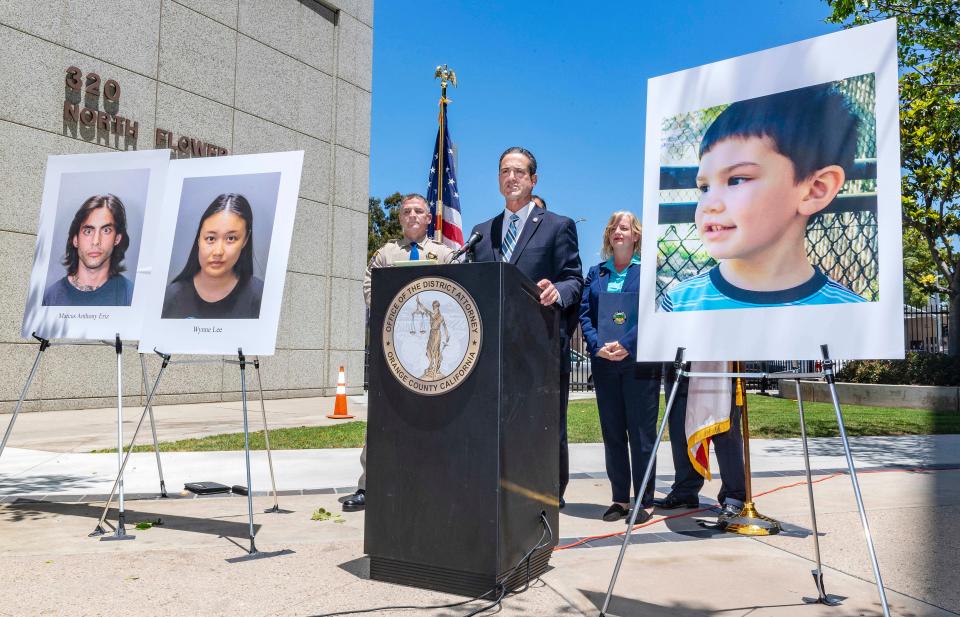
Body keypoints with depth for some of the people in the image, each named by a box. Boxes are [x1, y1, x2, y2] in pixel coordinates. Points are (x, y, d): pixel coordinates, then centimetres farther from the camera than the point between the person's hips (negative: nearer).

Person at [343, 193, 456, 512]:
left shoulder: (443, 254, 14)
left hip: (432, 340, 0)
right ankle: (368, 486, -4)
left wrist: (430, 314, -6)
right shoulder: (385, 253, 15)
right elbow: (370, 290, 12)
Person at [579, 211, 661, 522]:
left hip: (640, 362, -4)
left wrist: (626, 345, -19)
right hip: (604, 364, 4)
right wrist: (598, 346, -11)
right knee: (612, 433, 7)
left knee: (641, 433, -1)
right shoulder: (596, 273, 15)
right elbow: (585, 314, 6)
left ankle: (644, 501, 8)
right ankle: (620, 499, 16)